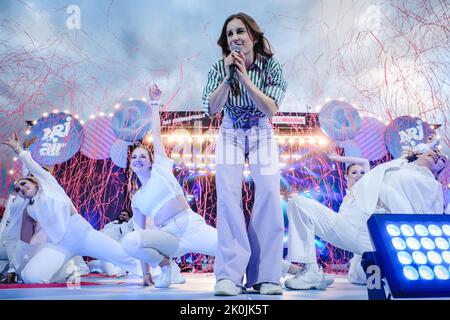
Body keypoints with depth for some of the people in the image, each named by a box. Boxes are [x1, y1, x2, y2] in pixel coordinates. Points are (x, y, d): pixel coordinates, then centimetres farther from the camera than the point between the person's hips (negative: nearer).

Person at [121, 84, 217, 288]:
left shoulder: (161, 169, 11)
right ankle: (164, 264, 0)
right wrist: (146, 273, 17)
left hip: (192, 225, -3)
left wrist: (154, 104, 15)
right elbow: (141, 233, 18)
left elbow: (156, 134, 9)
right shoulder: (136, 200, 18)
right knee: (129, 241, -26)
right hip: (168, 237, 3)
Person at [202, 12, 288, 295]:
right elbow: (211, 110, -17)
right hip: (231, 136, 1)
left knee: (269, 194, -17)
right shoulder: (219, 68, -8)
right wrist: (228, 77, -27)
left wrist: (244, 77, -27)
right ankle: (230, 276, -14)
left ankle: (265, 276, -7)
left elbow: (270, 109, -21)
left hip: (262, 136, 0)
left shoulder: (271, 66, -11)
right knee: (228, 195, -17)